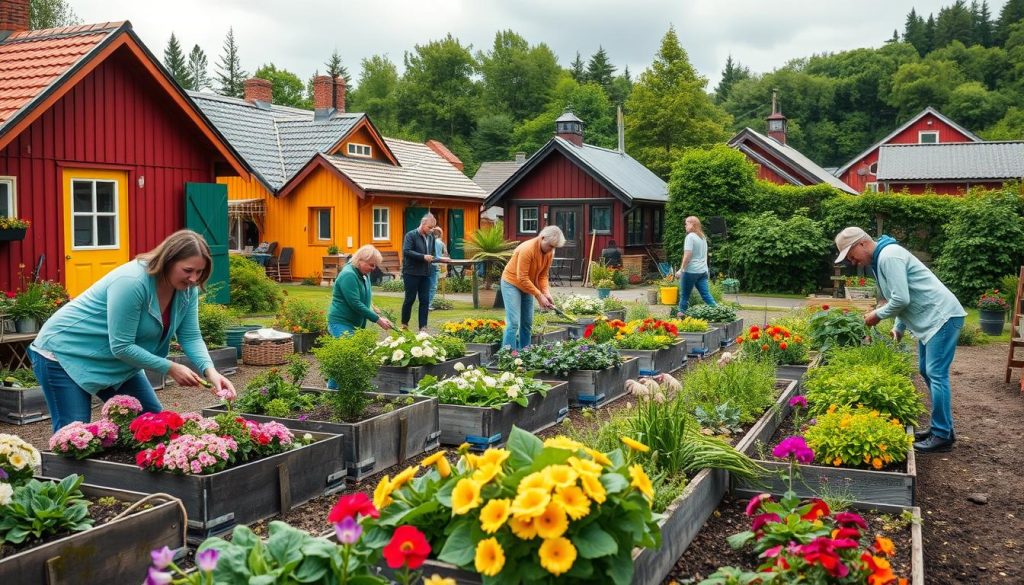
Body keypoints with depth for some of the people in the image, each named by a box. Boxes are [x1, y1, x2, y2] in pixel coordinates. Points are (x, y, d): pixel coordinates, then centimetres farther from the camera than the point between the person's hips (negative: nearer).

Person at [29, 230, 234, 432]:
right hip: (64, 354, -8)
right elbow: (121, 347, -29)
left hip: (116, 362, 8)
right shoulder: (132, 282, -32)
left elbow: (191, 337, -7)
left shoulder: (187, 289, -9)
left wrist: (210, 370, -24)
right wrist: (170, 368, -25)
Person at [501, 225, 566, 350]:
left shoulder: (549, 252, -6)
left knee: (527, 323, 6)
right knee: (514, 322, -15)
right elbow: (522, 278, -28)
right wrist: (539, 296, -26)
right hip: (512, 283, -8)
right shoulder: (527, 249, -29)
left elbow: (543, 275, 1)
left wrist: (546, 292, -15)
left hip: (528, 285, 8)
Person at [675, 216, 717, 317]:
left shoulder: (690, 236, -10)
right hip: (703, 271, 7)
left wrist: (681, 270, -12)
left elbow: (687, 255, -15)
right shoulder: (703, 237, 14)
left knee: (684, 295, 3)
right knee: (706, 294, 3)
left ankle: (681, 314, 9)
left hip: (691, 270, -7)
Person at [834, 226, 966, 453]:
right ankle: (940, 427, 21)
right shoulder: (880, 260, 13)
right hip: (931, 318, 11)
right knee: (927, 371, 14)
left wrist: (878, 315, -10)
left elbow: (901, 298, -25)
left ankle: (942, 436, -6)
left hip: (942, 316, -11)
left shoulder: (889, 256, -19)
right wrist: (899, 327, 15)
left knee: (936, 374, -10)